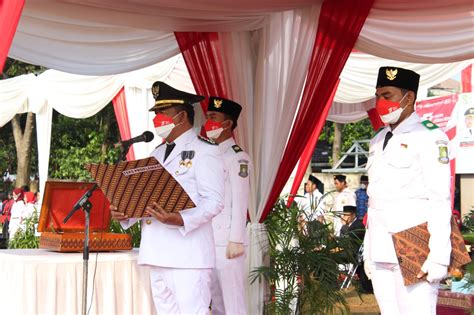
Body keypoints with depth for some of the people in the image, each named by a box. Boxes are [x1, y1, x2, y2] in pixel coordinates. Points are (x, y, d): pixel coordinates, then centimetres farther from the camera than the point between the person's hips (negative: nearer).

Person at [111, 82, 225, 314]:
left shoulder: (204, 152, -4)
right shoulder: (157, 154, 20)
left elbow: (214, 202, -13)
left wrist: (180, 220, -27)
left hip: (188, 256, -8)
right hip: (158, 255, 8)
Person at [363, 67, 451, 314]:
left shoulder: (428, 136, -4)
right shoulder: (378, 141, 17)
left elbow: (440, 200, -11)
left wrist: (439, 256, -17)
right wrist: (368, 250, 14)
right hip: (381, 253, 7)